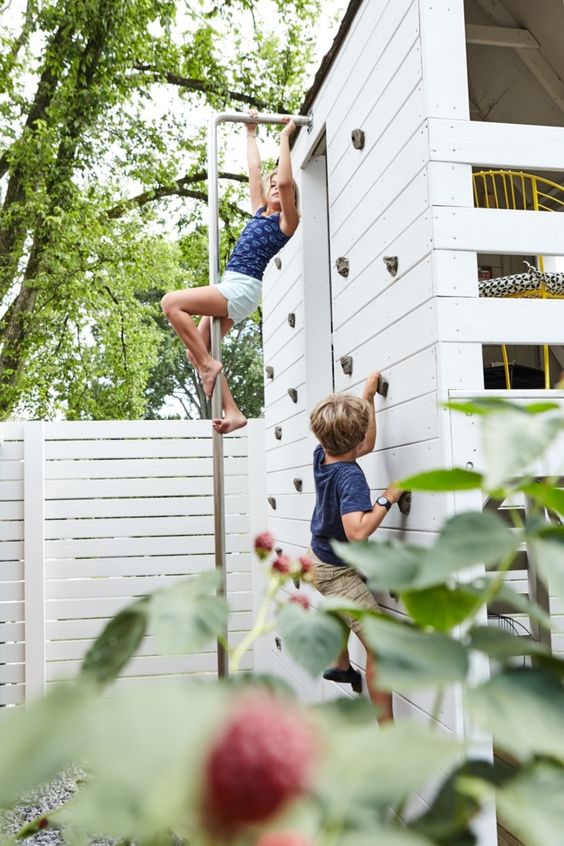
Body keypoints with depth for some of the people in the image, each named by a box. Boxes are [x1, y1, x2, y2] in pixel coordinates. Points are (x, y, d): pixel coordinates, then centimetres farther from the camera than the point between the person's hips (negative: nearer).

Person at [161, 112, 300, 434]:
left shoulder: (287, 220, 0)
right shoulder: (260, 211, 21)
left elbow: (285, 181, -15)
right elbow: (255, 171, 29)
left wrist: (285, 137, -5)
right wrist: (251, 134, 34)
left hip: (241, 289, -9)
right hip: (233, 290, 9)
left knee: (171, 302, -18)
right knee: (196, 349, 2)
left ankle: (209, 364, -12)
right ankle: (232, 413, -1)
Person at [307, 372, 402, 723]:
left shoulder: (322, 456, -7)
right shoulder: (350, 477, -30)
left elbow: (365, 446, 12)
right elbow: (357, 531, -42)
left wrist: (368, 395, 12)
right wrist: (387, 499, -30)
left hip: (318, 560, 9)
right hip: (338, 573, -9)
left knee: (343, 604, 41)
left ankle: (341, 666, 56)